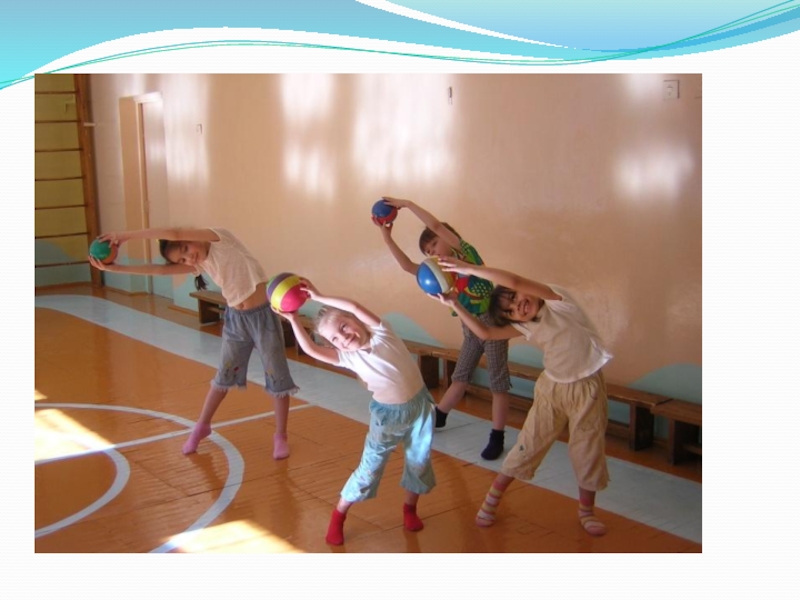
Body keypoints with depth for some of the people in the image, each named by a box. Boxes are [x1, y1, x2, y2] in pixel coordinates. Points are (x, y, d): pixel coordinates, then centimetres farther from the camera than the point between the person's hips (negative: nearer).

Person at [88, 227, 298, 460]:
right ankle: (201, 427, 33)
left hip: (262, 315, -6)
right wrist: (115, 268, -12)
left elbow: (174, 234, -29)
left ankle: (281, 436, 16)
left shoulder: (219, 237, -16)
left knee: (277, 379, 2)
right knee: (223, 377, 16)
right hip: (235, 319, 6)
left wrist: (128, 235, -24)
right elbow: (161, 270, -6)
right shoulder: (200, 264, 1)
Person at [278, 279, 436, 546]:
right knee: (370, 466, 1)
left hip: (419, 404, 0)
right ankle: (338, 515, 16)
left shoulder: (381, 334, -14)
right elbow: (311, 349, -19)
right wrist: (293, 319, -23)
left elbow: (354, 307, -29)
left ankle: (410, 507, 35)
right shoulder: (347, 356, -9)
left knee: (419, 460, 12)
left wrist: (319, 297, -26)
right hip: (387, 414, 0)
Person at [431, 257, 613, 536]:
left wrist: (468, 268, -31)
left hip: (587, 387, -4)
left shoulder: (556, 300, -19)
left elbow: (514, 280, -33)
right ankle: (491, 500, 19)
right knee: (528, 444, 8)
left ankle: (586, 511, 25)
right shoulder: (525, 326, -4)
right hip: (552, 387, 4)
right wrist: (455, 305, -10)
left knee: (588, 451, 5)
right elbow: (485, 333, -4)